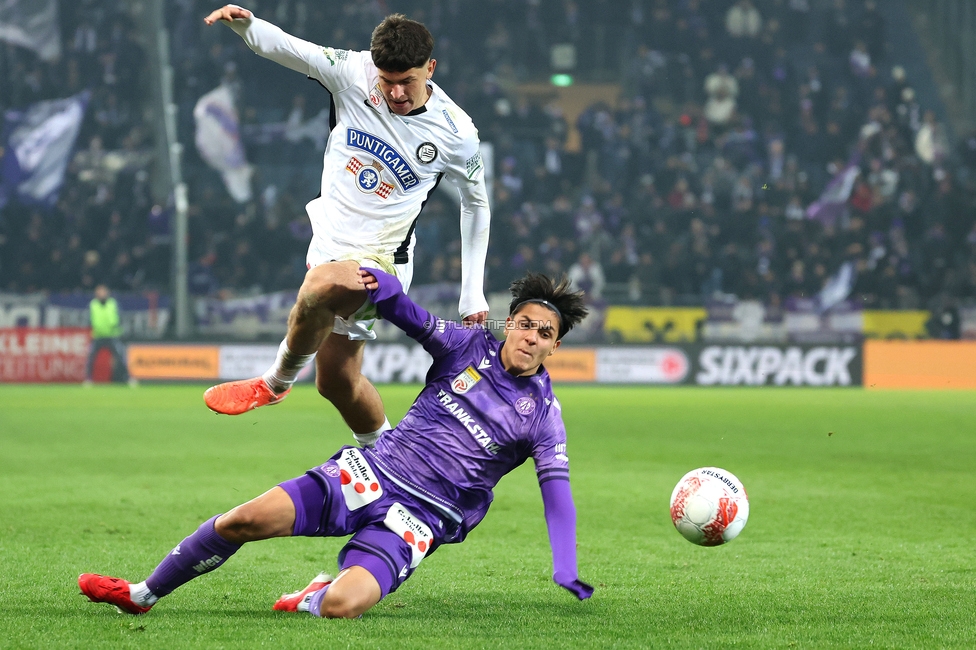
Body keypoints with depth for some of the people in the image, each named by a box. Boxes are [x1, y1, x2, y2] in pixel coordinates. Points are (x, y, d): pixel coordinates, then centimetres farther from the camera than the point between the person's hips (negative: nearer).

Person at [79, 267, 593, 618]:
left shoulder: (542, 412, -1)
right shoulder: (470, 347, 7)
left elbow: (557, 489, -6)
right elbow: (415, 320, 4)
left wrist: (566, 569, -19)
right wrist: (387, 290, -21)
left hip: (419, 517, -3)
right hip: (372, 472, 3)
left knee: (342, 605, -29)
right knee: (247, 519, -15)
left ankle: (312, 600, 10)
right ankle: (142, 595, 4)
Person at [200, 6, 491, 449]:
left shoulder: (456, 132, -11)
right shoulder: (353, 73, -10)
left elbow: (476, 202, 6)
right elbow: (283, 47, -20)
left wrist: (473, 293, 7)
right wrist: (244, 22, -43)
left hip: (382, 259, -4)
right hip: (331, 244, 4)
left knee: (321, 286, -35)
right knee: (337, 380, 12)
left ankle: (274, 382, -11)